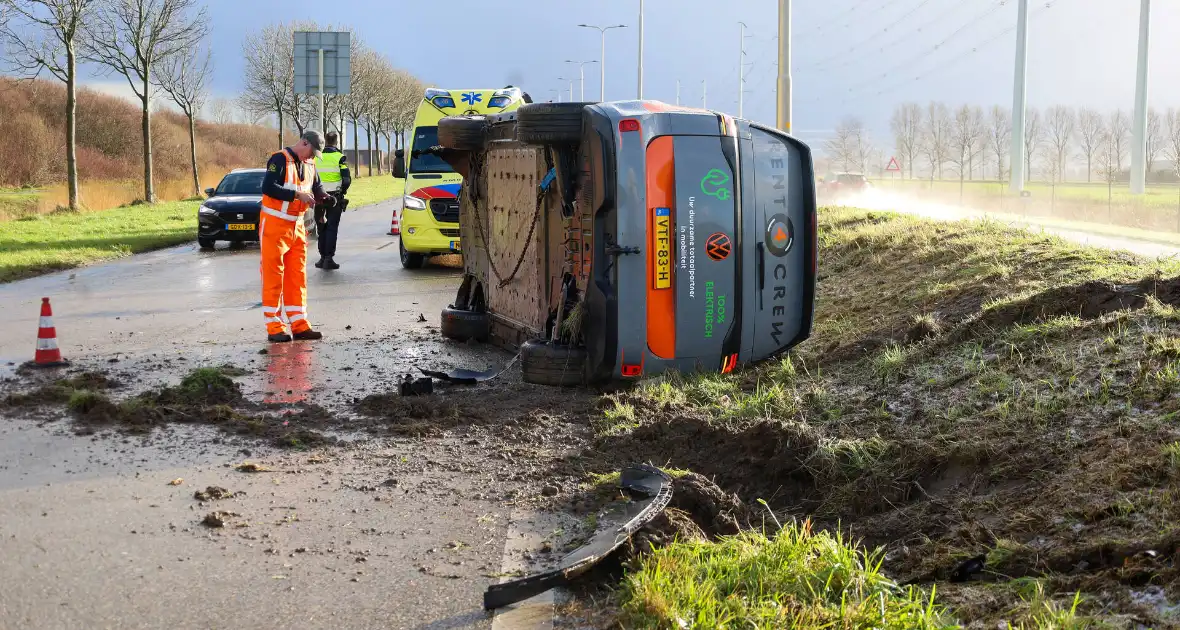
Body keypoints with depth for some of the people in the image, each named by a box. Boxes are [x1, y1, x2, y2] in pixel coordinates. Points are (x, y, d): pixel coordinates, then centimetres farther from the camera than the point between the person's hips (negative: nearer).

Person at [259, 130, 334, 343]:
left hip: (297, 227, 8)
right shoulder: (280, 160, -13)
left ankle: (299, 325, 12)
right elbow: (268, 187, -22)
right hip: (275, 226, -8)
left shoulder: (309, 164, 11)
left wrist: (324, 197, -1)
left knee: (297, 277, 8)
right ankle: (274, 328, -1)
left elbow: (316, 186, 21)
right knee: (273, 276, -3)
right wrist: (297, 194, -25)